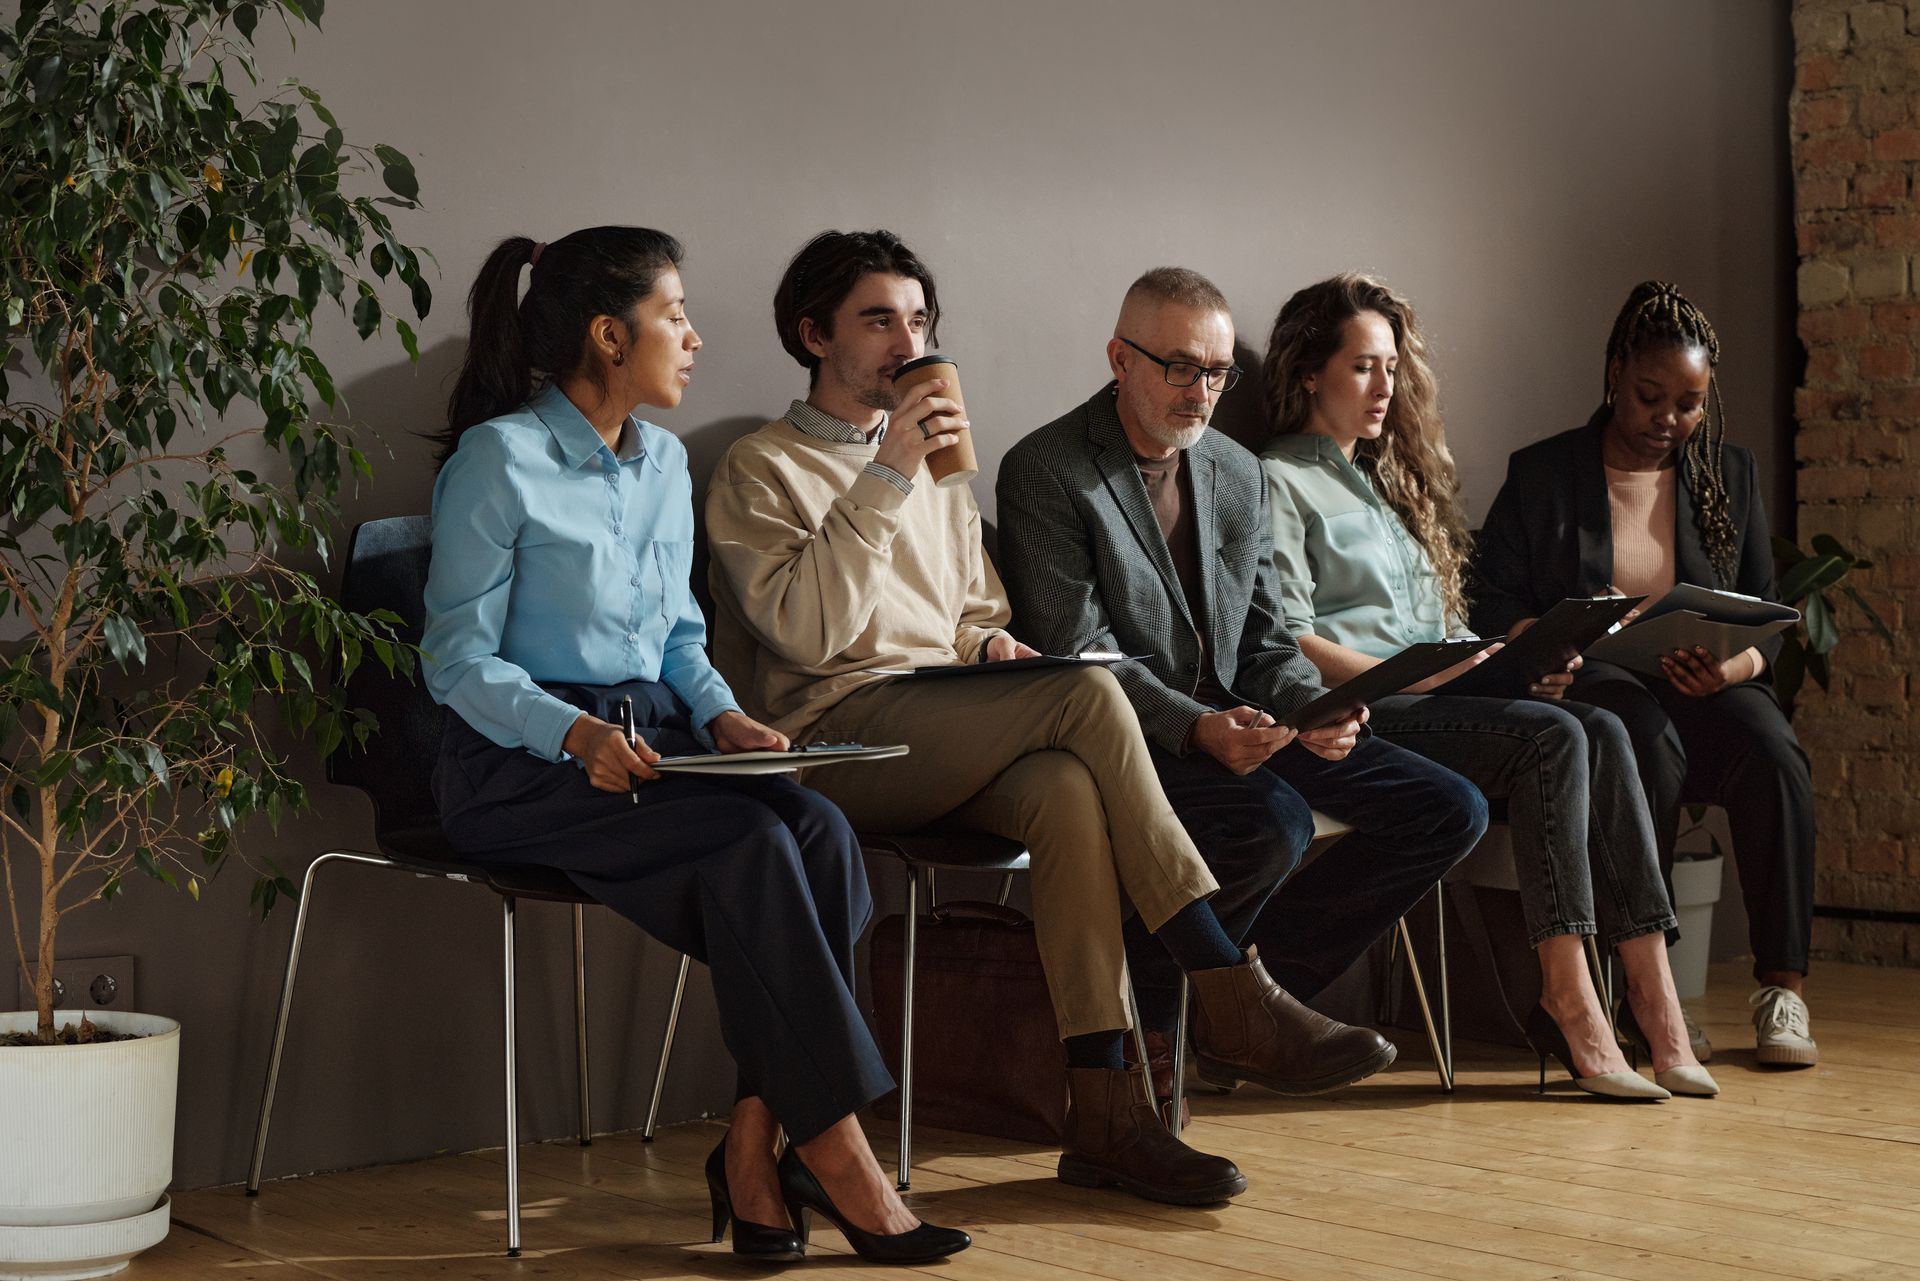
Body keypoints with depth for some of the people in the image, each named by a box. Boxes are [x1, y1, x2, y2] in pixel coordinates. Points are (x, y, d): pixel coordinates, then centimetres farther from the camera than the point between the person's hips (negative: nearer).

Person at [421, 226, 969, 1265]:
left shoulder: (663, 461, 15)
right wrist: (575, 734, -25)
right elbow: (458, 658, -9)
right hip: (523, 766, -6)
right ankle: (835, 1157, -25)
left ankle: (756, 1150, -23)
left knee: (820, 831, -24)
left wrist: (722, 715, 0)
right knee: (749, 846, -31)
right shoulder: (498, 459, -7)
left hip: (649, 740, 7)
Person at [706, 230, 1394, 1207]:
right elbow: (806, 633, -11)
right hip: (836, 734, -6)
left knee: (1068, 789, -31)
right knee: (1086, 695, -28)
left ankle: (1103, 1108, -34)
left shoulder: (937, 468, 28)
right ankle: (1234, 1001, -26)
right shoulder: (762, 468, 5)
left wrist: (992, 644, 9)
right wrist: (885, 479, -14)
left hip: (951, 742, 6)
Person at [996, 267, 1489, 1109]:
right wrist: (1195, 727, -28)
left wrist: (1314, 710, -7)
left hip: (1236, 723, 8)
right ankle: (1142, 1008, -8)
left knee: (1449, 812, -5)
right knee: (1275, 823, -35)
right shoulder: (1046, 472, -7)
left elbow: (1264, 639, 16)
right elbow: (1078, 651, -14)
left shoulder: (1239, 475, 15)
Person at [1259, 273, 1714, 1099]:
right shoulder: (1279, 483, 4)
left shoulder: (1389, 479, 30)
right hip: (1357, 716, -7)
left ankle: (1651, 992, -30)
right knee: (1553, 738, -30)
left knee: (1600, 729, -21)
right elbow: (1284, 641, -9)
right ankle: (1569, 998, -33)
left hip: (1433, 698, 7)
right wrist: (1407, 676, -17)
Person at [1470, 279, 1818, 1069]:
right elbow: (1493, 608, 2)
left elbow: (1767, 615, 12)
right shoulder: (1539, 475, 7)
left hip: (1707, 687, 3)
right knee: (1649, 741, -37)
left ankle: (1783, 988, -26)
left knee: (1770, 749, -31)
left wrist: (1735, 664, -12)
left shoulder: (1731, 475, 15)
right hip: (1588, 689, -2)